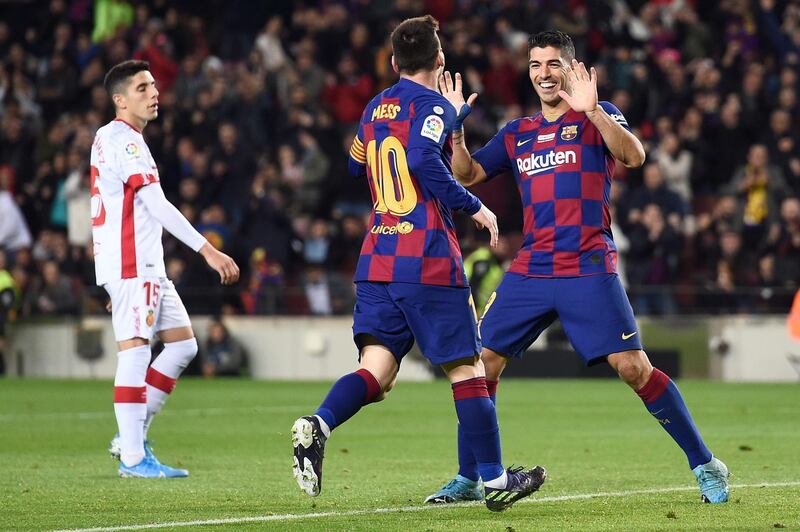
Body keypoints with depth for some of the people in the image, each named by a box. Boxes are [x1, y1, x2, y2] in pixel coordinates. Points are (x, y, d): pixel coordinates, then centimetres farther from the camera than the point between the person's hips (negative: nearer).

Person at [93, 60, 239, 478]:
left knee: (182, 344, 10)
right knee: (135, 349, -10)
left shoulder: (109, 138, 20)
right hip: (130, 264, -10)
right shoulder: (125, 141, -12)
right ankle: (133, 457, -11)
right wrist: (208, 251, -23)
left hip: (146, 264, 10)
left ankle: (131, 436, 11)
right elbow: (157, 206, -20)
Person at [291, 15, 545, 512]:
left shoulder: (375, 107, 15)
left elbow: (356, 166, 31)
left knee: (378, 368, -2)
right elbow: (425, 159, -24)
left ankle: (318, 425, -29)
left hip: (376, 261, 6)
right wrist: (474, 206, -14)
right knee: (466, 366, 3)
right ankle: (495, 478, 8)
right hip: (429, 261, -6)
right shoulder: (433, 105, -6)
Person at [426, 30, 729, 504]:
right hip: (530, 271, 5)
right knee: (482, 363, -2)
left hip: (589, 270, -5)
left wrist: (592, 111, -26)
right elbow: (467, 174, 15)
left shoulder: (597, 116, 4)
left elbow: (634, 156, -15)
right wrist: (456, 127, -1)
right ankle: (468, 479, 10)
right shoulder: (517, 134, 17)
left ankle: (705, 465, -2)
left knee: (633, 368, -12)